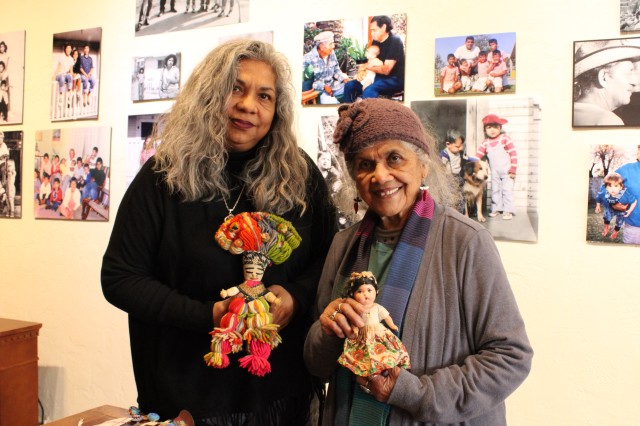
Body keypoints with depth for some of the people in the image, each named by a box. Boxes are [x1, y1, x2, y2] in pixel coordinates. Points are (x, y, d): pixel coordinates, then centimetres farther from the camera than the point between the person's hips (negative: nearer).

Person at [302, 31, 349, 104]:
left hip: (333, 86, 7)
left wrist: (344, 78, -3)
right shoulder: (308, 59, -17)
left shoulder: (331, 53, 2)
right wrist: (324, 86, -22)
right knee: (332, 102, -31)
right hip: (318, 90, -7)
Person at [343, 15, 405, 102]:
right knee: (349, 85, -4)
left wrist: (367, 66, -9)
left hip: (395, 80, -8)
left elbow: (386, 70, -20)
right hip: (379, 77, 8)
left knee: (369, 90, -35)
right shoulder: (375, 41, 6)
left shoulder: (395, 41, -15)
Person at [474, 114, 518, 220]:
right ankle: (496, 209, 24)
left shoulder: (505, 139, -11)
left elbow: (513, 154, -11)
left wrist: (513, 169, -13)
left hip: (507, 171, -5)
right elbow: (478, 155, 1)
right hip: (495, 172, 5)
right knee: (495, 190, 12)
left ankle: (508, 211, 0)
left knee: (507, 190, -5)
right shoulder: (485, 143, 2)